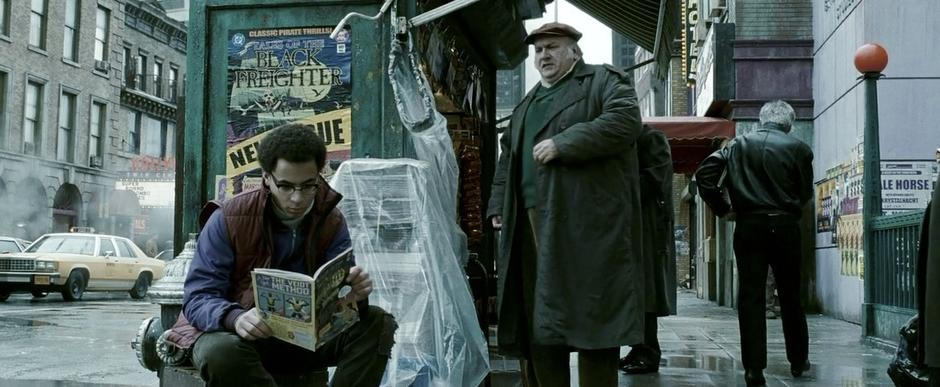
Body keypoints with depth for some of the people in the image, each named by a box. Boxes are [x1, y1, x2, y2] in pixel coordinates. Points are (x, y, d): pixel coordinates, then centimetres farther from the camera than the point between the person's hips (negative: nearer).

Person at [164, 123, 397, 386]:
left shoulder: (331, 222, -2)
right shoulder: (228, 219, -13)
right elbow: (198, 297, -16)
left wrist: (355, 293, -34)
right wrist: (235, 318, -40)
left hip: (303, 334, 4)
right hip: (239, 334, -3)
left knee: (377, 324, -17)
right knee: (222, 352, -39)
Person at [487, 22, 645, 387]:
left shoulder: (602, 81, 5)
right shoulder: (527, 104, 27)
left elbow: (624, 122, -13)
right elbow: (507, 158, 29)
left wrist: (561, 143, -15)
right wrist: (498, 205, 17)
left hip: (585, 222, -7)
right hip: (532, 224, 7)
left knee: (591, 316, -7)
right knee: (537, 316, 7)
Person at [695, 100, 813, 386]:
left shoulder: (739, 145, 4)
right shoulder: (798, 148, 0)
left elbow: (704, 174, -3)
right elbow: (806, 193, 3)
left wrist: (723, 209, 3)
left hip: (748, 227, 0)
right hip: (785, 227, 0)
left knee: (751, 297, 0)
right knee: (790, 296, 14)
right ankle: (798, 361, 27)